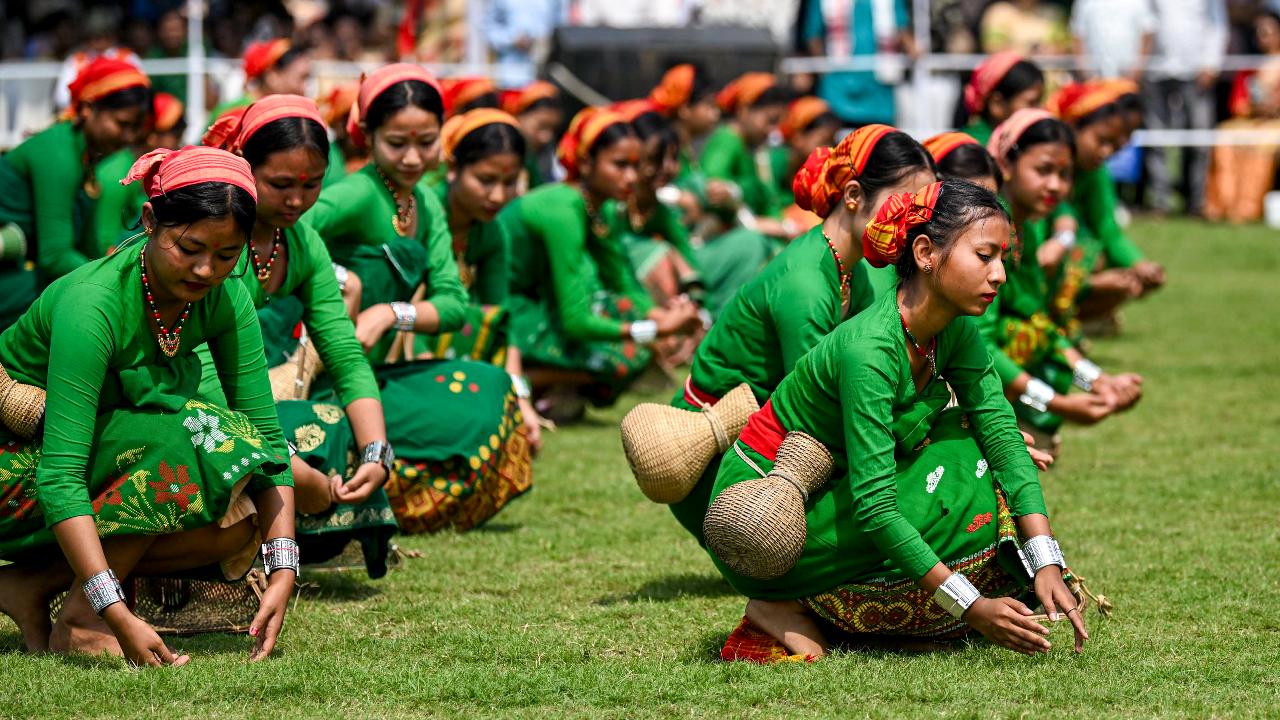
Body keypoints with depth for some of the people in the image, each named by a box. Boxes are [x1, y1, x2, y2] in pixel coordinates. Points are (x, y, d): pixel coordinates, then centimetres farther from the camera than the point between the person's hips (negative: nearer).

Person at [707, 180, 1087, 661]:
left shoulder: (953, 329, -4)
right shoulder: (869, 349, -29)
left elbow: (1002, 434, -8)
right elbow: (873, 506, -31)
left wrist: (1047, 564, -20)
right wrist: (970, 607, -32)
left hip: (823, 503, 9)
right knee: (963, 471, -17)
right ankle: (788, 610, -9)